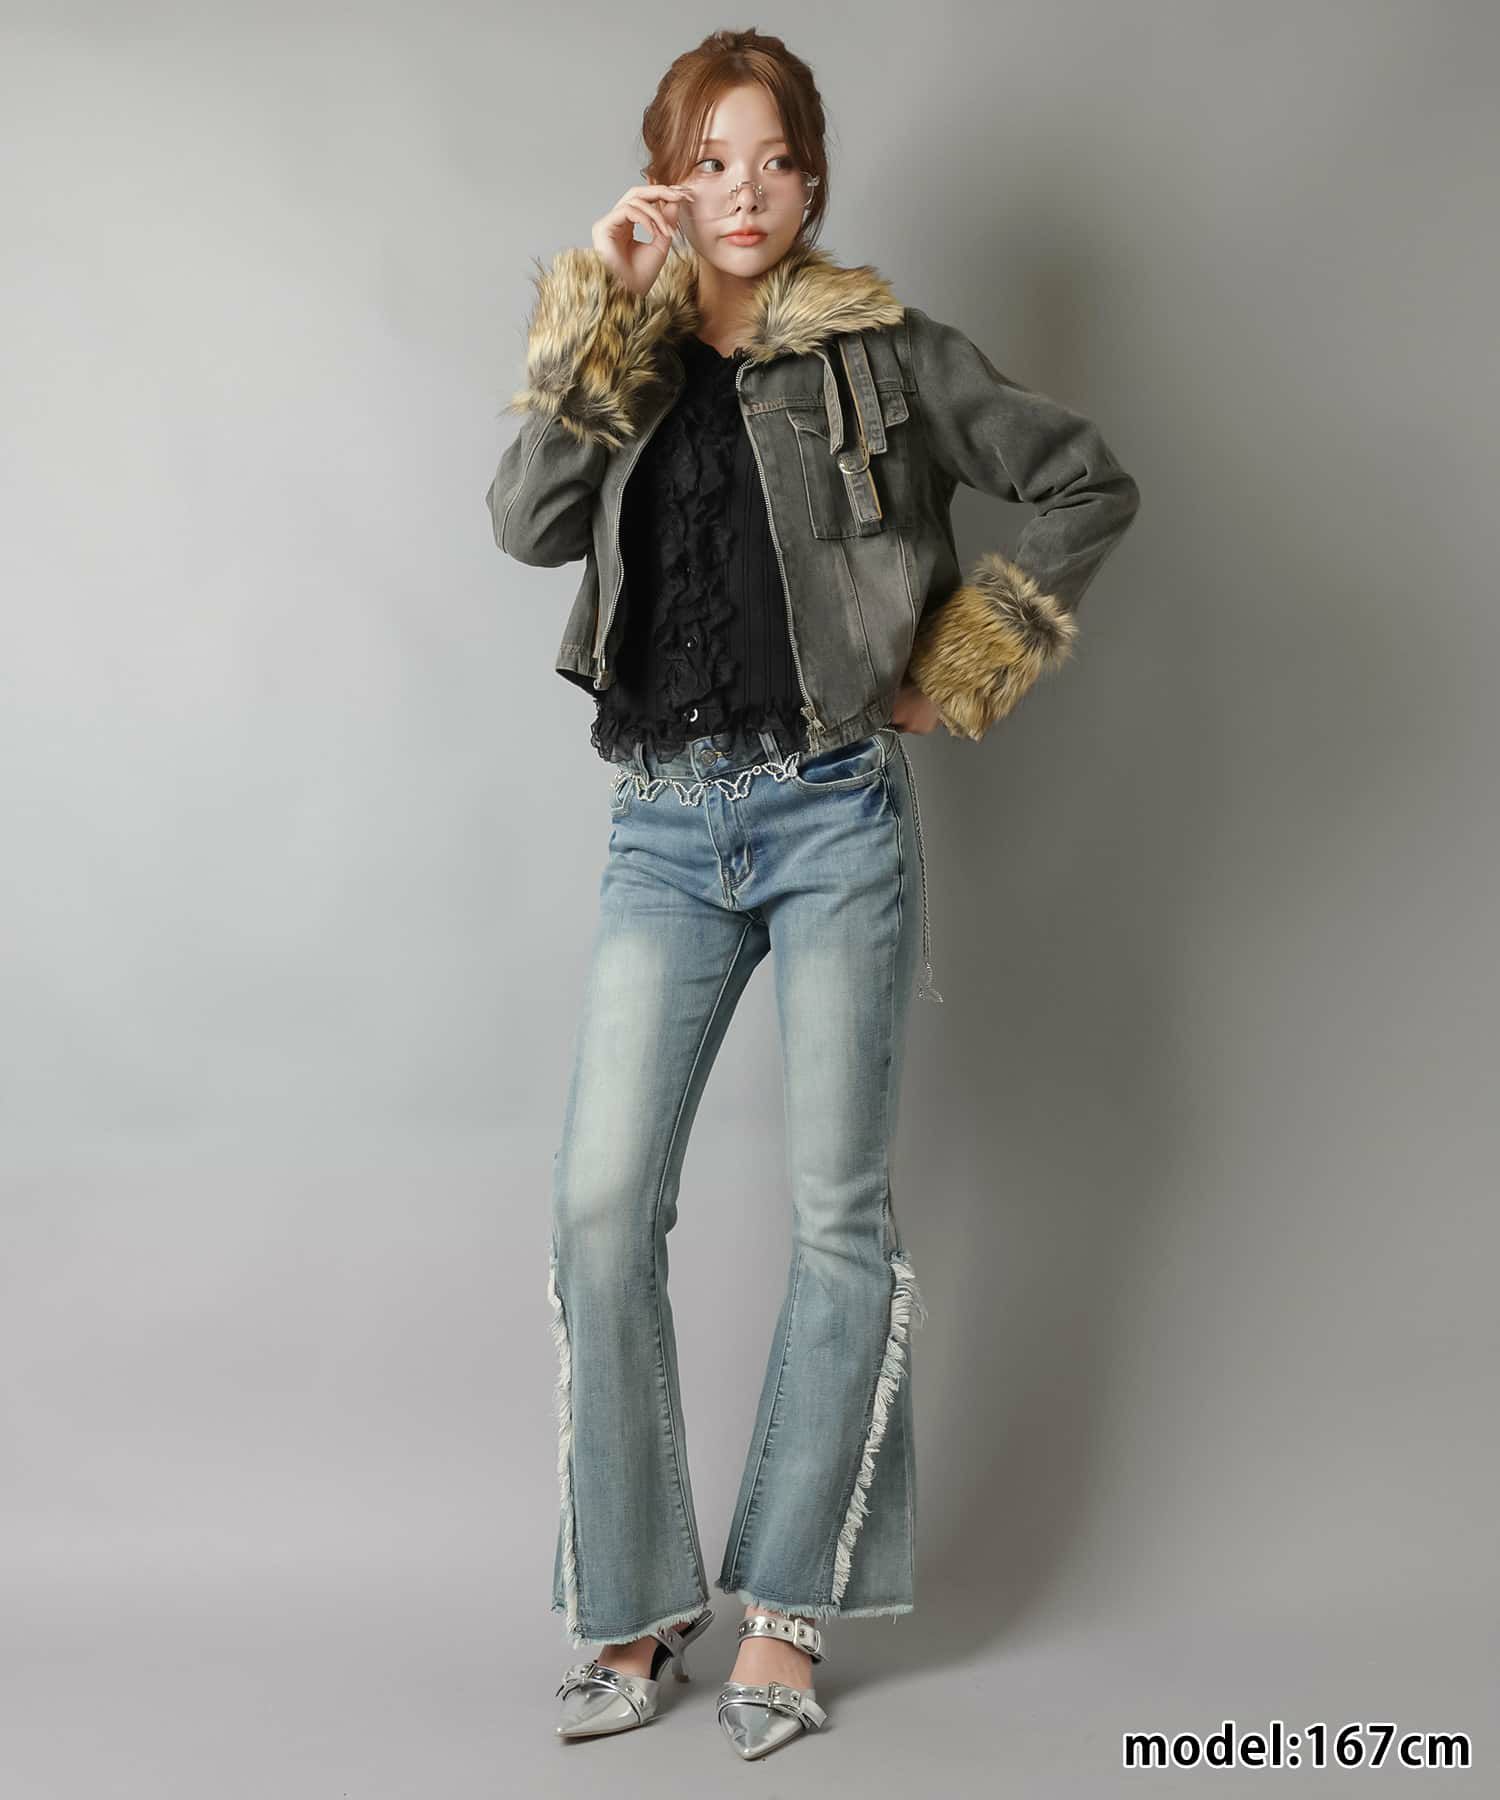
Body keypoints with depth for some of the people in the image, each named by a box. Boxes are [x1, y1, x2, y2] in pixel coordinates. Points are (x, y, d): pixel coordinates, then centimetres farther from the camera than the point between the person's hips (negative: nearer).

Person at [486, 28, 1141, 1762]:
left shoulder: (882, 348, 5)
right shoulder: (618, 361, 13)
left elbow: (1087, 482, 7)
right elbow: (527, 520, -5)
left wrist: (965, 668, 2)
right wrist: (606, 309, -9)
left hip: (834, 807, -2)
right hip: (664, 823, 3)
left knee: (837, 1212, 1)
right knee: (601, 1203, -4)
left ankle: (787, 1606, 15)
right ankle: (637, 1602, 11)